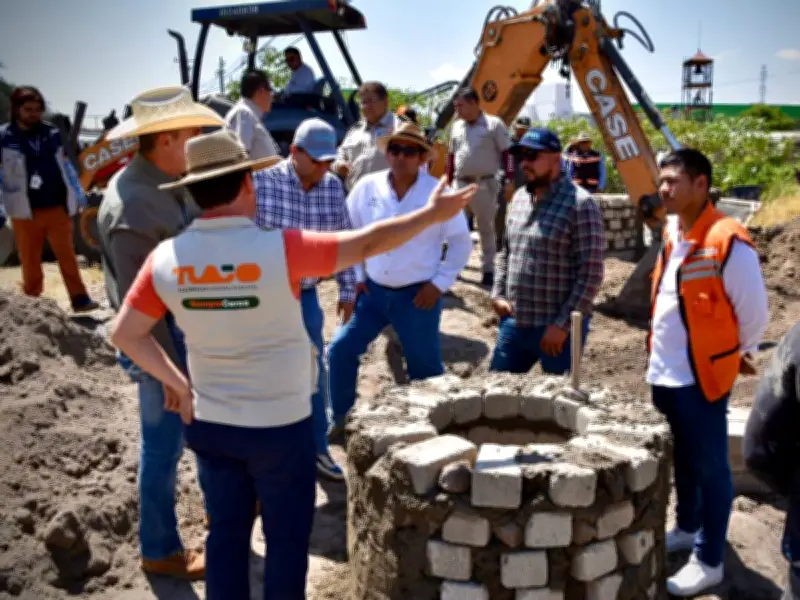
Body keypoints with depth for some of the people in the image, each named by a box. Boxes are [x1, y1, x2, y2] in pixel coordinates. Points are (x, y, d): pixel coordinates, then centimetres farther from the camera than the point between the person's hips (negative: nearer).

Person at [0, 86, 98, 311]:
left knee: (68, 257, 2)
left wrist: (78, 193, 14)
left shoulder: (52, 133, 6)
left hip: (58, 208, 2)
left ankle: (79, 299, 4)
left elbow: (66, 164, 16)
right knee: (30, 262, 8)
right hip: (25, 212, -2)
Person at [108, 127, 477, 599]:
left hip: (211, 424, 4)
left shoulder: (166, 258, -9)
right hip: (279, 427, -4)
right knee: (287, 537, 14)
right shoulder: (280, 249, -22)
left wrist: (178, 384, 5)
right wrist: (432, 215, -2)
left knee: (227, 533, 19)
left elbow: (125, 334, -2)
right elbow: (366, 244, -15)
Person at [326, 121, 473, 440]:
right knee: (340, 350, 2)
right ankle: (340, 418, 20)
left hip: (417, 295, -3)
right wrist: (356, 276, 3)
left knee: (425, 366, 8)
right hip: (372, 291, 3)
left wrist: (440, 283, -7)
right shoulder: (367, 187, -4)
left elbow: (461, 243, -2)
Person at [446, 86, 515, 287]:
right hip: (460, 184, 5)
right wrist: (448, 182, 15)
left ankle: (488, 269, 12)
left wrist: (509, 180, -12)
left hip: (485, 184, -5)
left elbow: (506, 153, -5)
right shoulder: (457, 126, 12)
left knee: (486, 228, 4)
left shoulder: (494, 124, -4)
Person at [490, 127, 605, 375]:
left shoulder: (580, 204, -13)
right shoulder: (519, 198, 10)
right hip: (513, 323, 7)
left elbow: (591, 273, -15)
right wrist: (498, 294, 7)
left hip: (559, 328, -6)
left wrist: (562, 324, -17)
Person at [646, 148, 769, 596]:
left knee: (709, 466, 4)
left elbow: (753, 309, -11)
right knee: (682, 459, 22)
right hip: (665, 371, 8)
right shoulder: (672, 233, 7)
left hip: (703, 374, -8)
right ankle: (687, 528, 40)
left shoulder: (728, 241, -18)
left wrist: (740, 353, 2)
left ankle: (709, 561, 16)